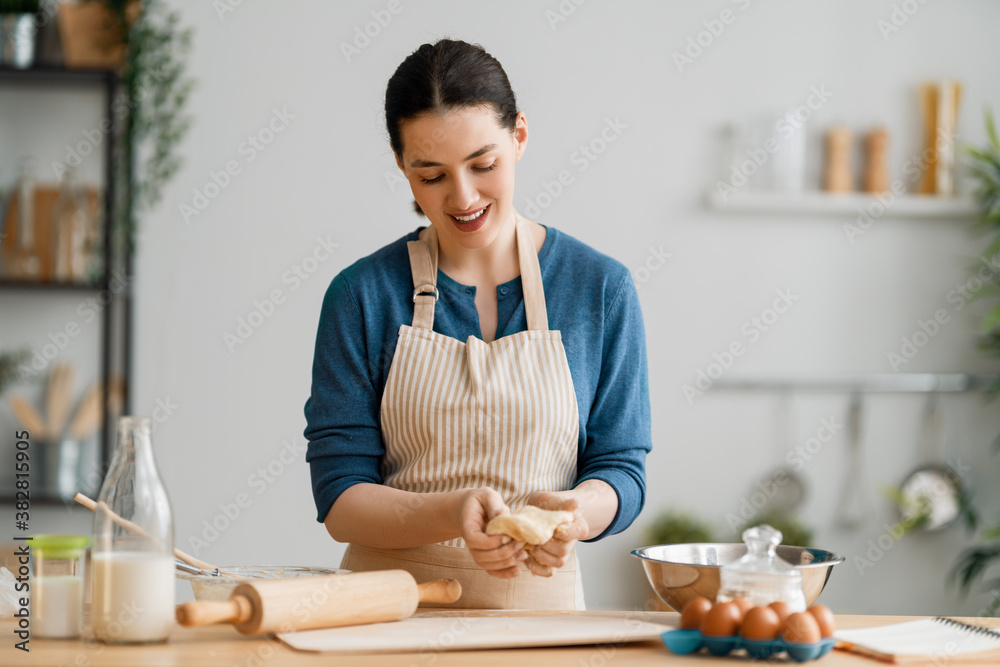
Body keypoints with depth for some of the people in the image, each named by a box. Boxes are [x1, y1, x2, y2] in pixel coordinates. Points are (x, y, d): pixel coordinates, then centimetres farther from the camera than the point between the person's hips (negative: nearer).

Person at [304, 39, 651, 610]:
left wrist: (576, 512, -17)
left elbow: (621, 470, 6)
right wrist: (453, 515, -20)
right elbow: (341, 498, -1)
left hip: (537, 601, 1)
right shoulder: (363, 294, 2)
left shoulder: (602, 288, 4)